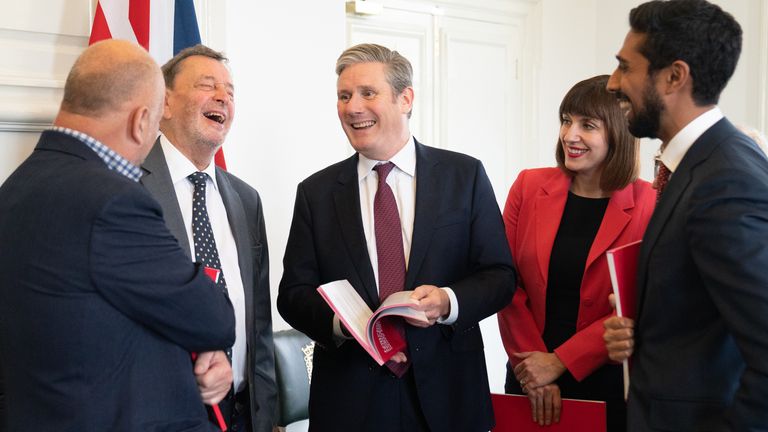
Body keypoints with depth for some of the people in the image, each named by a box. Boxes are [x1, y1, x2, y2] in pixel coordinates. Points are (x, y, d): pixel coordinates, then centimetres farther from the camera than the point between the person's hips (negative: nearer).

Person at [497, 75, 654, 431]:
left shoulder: (648, 206, -9)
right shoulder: (529, 187, -1)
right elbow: (507, 283, -1)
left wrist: (558, 362, -12)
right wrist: (532, 368, -7)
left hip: (606, 383, -2)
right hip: (528, 376, 2)